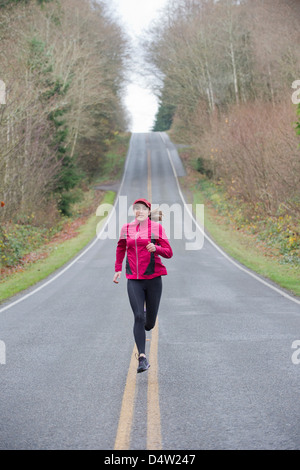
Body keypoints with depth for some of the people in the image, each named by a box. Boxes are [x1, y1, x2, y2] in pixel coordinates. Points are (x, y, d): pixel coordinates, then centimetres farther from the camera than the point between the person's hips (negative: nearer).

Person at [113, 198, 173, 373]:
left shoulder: (157, 228, 0)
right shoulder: (127, 228, 8)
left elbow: (169, 253, -1)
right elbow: (121, 249, 27)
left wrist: (156, 248, -21)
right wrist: (118, 269, 25)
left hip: (153, 278, -1)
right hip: (134, 280, 1)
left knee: (149, 323, 6)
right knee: (138, 317, -13)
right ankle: (142, 358, -13)